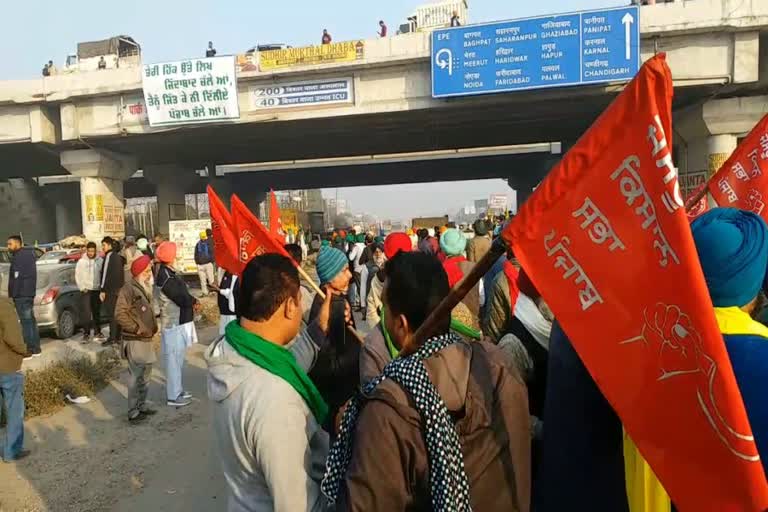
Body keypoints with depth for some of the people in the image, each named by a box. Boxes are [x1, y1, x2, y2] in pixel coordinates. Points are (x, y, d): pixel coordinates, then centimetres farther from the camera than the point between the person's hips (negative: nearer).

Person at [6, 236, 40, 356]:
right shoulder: (28, 254, 17)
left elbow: (17, 277, -19)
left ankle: (29, 349, -7)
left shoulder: (19, 256, -13)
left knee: (26, 321, -8)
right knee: (31, 320, 12)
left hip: (21, 294, -10)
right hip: (29, 292, 10)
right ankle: (35, 348, 17)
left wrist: (13, 294, -18)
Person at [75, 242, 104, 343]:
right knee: (87, 312, -8)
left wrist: (102, 287, -6)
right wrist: (82, 288, -6)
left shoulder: (100, 260, 1)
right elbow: (77, 276, 1)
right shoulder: (81, 261, -1)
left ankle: (97, 332, 21)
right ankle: (86, 333, -3)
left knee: (97, 312, 11)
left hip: (97, 290, 2)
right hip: (86, 290, -2)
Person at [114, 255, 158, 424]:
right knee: (136, 376, -4)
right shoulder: (128, 289, -15)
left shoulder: (145, 288, 14)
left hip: (146, 339, 10)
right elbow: (120, 313, -23)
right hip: (135, 341, -10)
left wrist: (153, 327, 14)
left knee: (145, 375, 19)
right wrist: (136, 328, -18)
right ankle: (133, 413, 6)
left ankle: (142, 406, 31)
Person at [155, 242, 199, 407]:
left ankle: (177, 390, 32)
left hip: (179, 321, 10)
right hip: (174, 324, -10)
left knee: (178, 358, 19)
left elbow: (182, 294, 13)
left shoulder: (169, 273, 9)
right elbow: (184, 299, -25)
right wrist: (194, 301, -4)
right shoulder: (166, 277, -22)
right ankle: (173, 396, 11)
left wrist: (192, 301, -7)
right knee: (174, 359, 0)